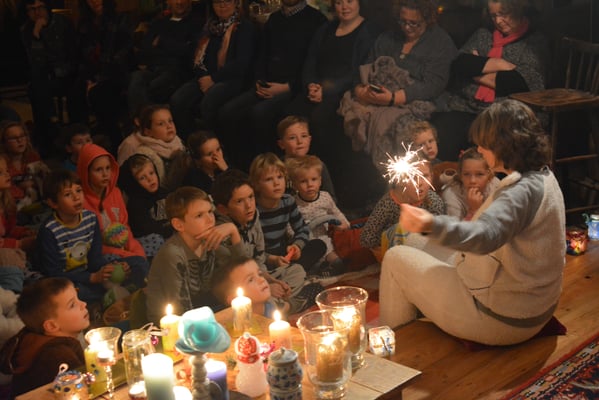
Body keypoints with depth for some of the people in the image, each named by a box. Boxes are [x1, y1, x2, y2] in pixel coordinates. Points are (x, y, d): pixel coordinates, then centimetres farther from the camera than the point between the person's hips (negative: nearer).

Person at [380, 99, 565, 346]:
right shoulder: (543, 177, 3)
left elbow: (485, 235, -49)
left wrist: (432, 224, -66)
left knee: (396, 258, -1)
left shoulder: (523, 191, -29)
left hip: (503, 321, -10)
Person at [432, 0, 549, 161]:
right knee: (440, 132, -27)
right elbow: (459, 64, 5)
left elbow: (519, 83, -6)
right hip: (464, 106, 3)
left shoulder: (535, 42, 9)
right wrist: (499, 64, -4)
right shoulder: (482, 34, 20)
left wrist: (476, 68, 1)